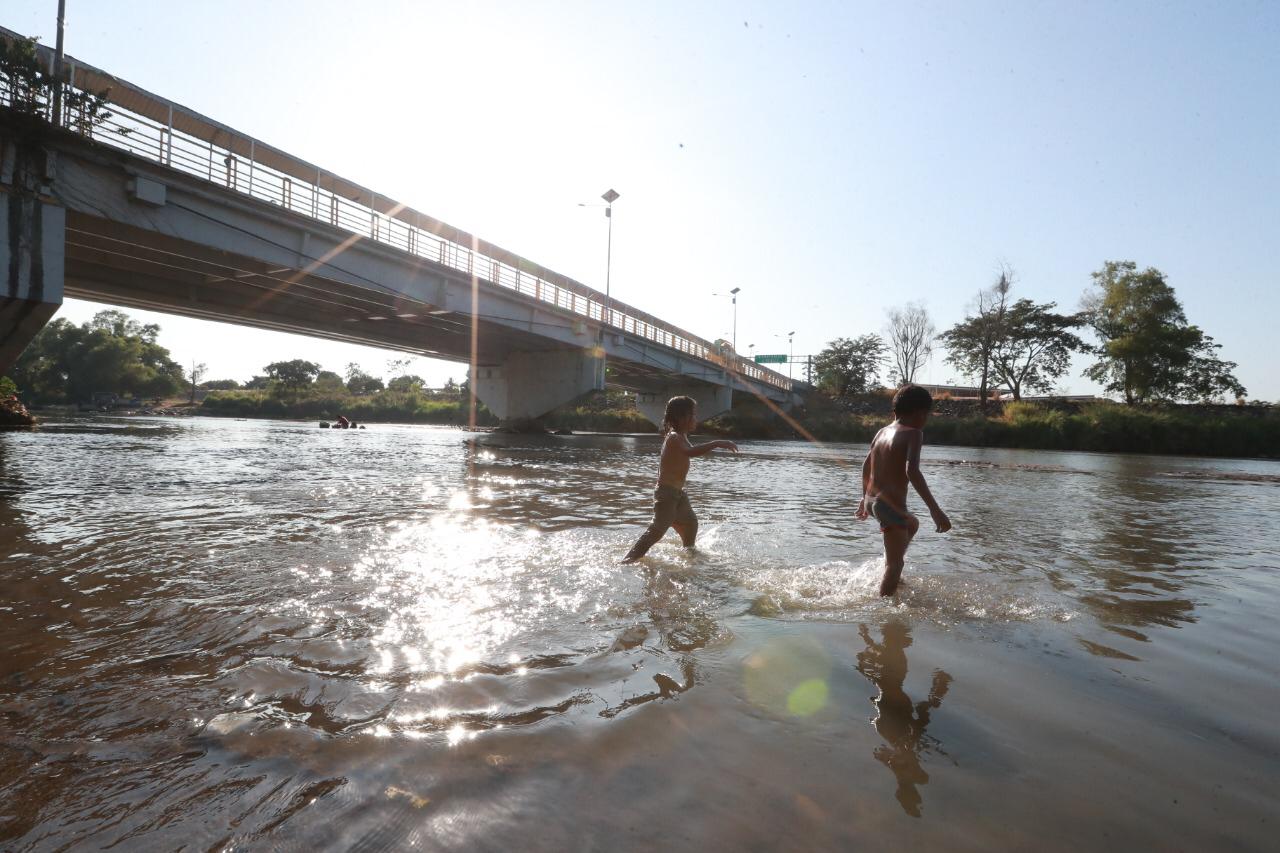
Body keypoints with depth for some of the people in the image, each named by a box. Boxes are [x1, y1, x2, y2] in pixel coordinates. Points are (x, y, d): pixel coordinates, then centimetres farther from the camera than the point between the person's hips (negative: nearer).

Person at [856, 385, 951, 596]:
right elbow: (912, 472, -27)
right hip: (892, 504, -8)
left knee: (913, 524, 34)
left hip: (872, 501, 8)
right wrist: (935, 510, -29)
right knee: (894, 565, 2)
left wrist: (865, 499, 33)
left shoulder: (882, 432, 10)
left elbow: (866, 466, 20)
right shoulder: (913, 434, -12)